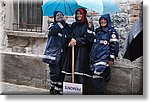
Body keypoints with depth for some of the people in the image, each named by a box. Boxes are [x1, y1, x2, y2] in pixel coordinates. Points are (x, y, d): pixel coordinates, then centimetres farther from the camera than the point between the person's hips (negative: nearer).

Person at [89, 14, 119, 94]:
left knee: (97, 76, -16)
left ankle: (99, 93, -9)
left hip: (104, 57, -7)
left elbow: (114, 45, -5)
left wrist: (112, 58, -11)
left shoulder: (111, 31, -1)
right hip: (94, 57, 7)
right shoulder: (97, 30, 19)